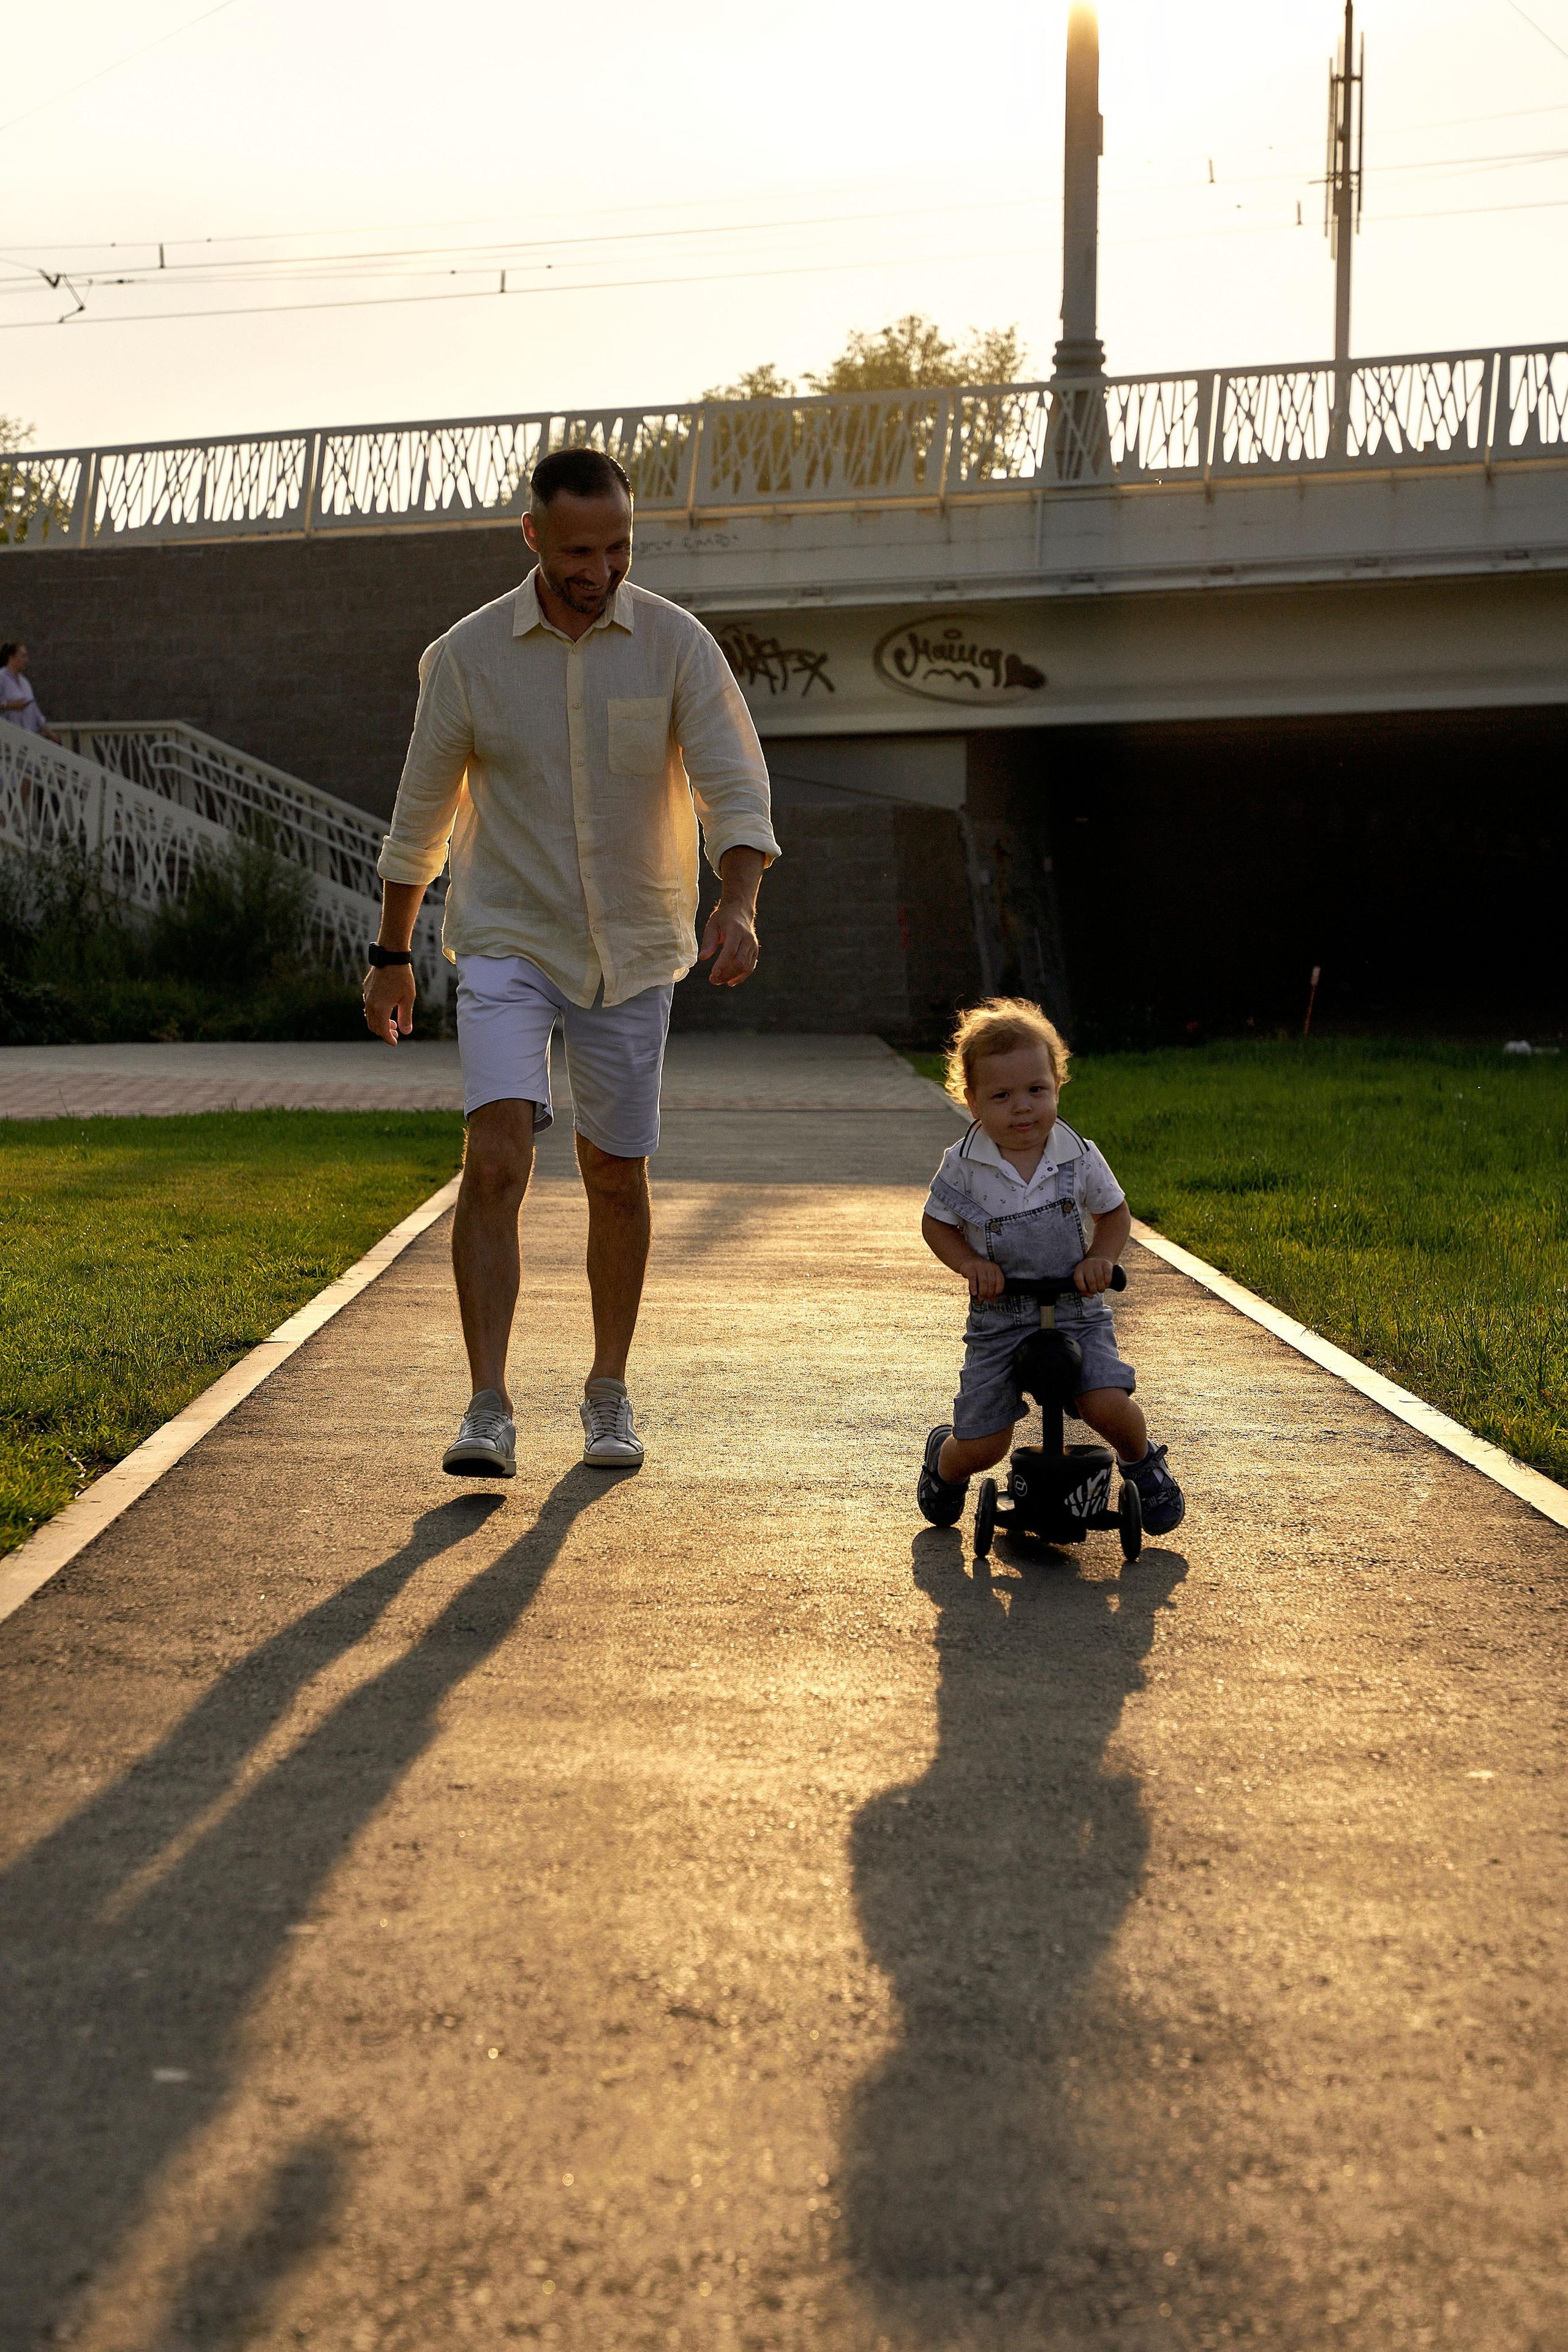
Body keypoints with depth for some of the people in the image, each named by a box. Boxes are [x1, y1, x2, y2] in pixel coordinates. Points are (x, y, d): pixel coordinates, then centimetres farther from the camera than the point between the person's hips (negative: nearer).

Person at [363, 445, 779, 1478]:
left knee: (618, 1181, 8)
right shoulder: (467, 655, -4)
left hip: (633, 951, 1)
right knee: (497, 1158, -18)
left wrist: (739, 904, -28)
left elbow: (736, 785, -9)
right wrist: (392, 955, 11)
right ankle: (489, 1411, -16)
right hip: (508, 940, -1)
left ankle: (610, 1394, 25)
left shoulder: (677, 645, -4)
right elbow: (420, 814, 6)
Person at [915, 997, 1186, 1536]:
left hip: (1076, 1311, 0)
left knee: (1107, 1405, -23)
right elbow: (937, 1223, 4)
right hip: (998, 1321, 0)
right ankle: (944, 1460, 35)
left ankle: (1143, 1463, 14)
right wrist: (971, 1264, -14)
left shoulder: (1079, 1157, -7)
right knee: (982, 1445, -5)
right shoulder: (963, 1166, -10)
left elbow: (1114, 1213, 8)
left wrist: (1100, 1258, -11)